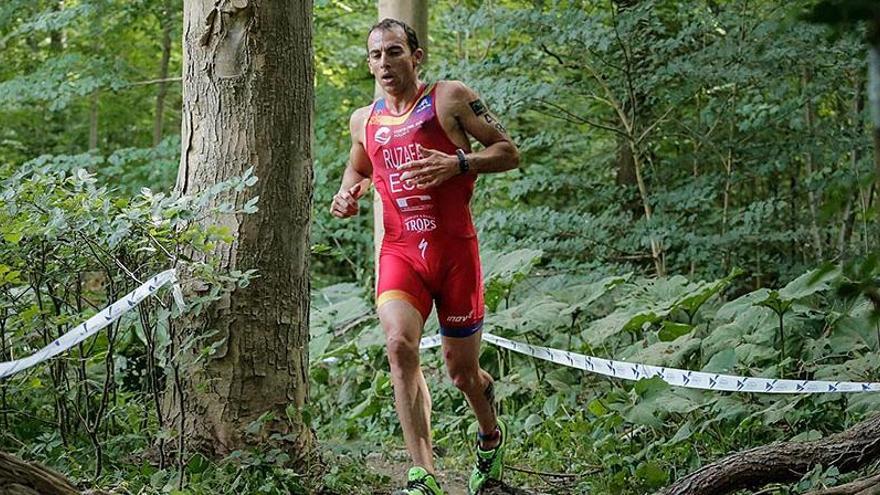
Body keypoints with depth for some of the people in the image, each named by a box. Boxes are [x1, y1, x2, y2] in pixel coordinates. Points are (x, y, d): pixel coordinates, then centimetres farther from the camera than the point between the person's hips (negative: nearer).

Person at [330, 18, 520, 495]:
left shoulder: (450, 98, -2)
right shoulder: (364, 120, 11)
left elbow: (509, 152, -1)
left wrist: (458, 164, -19)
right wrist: (348, 193, 7)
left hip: (455, 250, -2)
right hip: (399, 252, 2)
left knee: (461, 369, 7)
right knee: (399, 345, -25)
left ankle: (491, 436, 42)